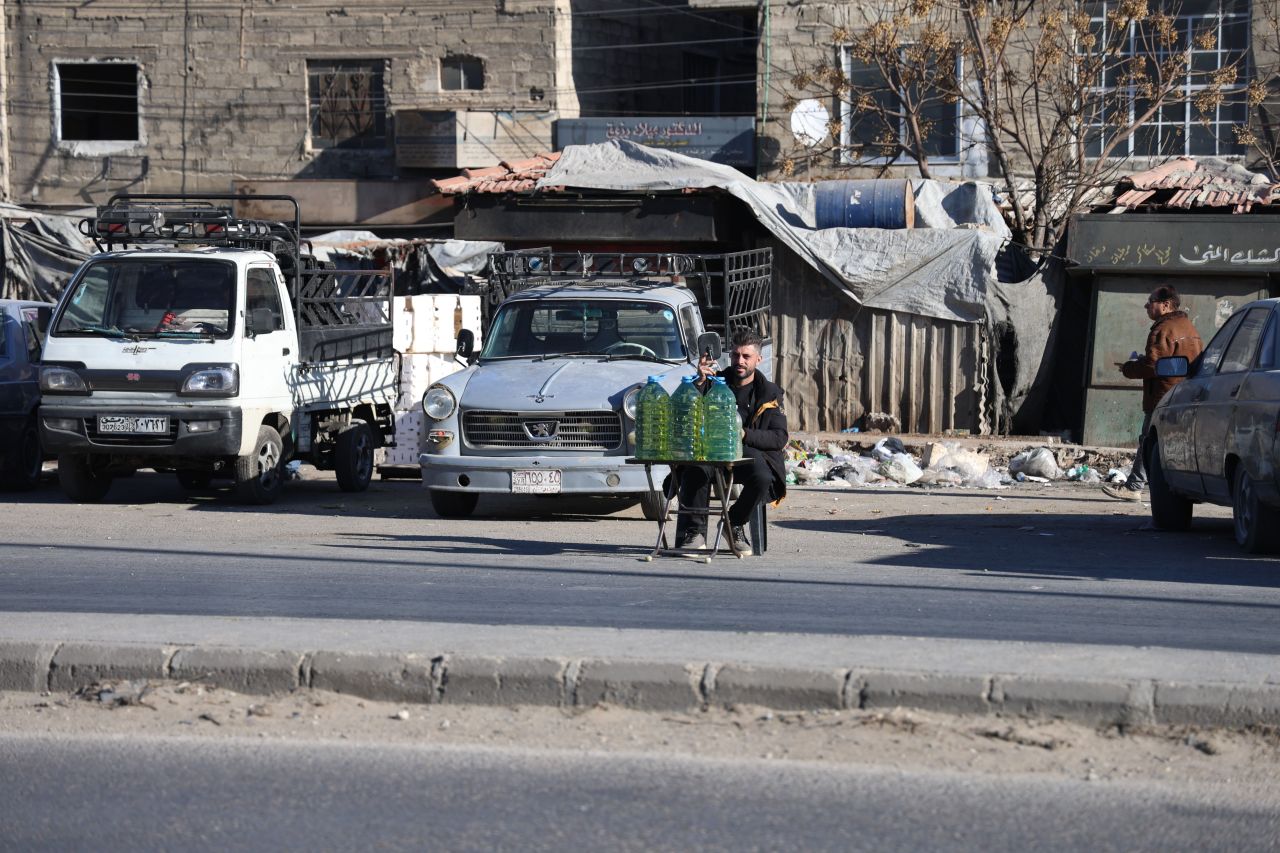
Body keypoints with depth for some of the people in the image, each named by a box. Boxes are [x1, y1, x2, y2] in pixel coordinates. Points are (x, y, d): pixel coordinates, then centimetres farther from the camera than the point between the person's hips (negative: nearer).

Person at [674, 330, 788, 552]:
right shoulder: (714, 382, 10)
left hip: (749, 453, 0)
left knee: (763, 477, -33)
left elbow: (779, 438, -1)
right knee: (695, 469, -35)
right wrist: (699, 382, -16)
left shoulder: (769, 393, 8)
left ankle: (735, 525, -5)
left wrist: (744, 434, -15)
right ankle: (695, 532, -23)